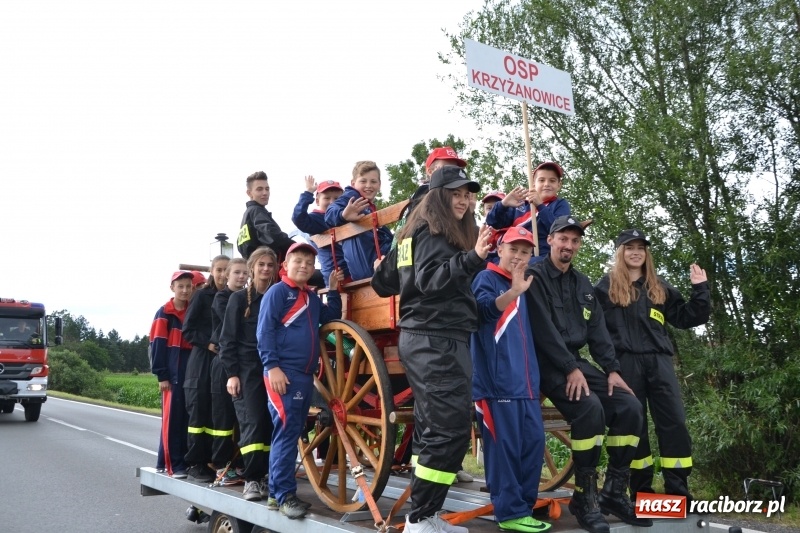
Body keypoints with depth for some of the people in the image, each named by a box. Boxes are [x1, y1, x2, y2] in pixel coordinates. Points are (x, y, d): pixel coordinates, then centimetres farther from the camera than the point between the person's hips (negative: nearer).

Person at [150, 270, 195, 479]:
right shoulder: (164, 313, -1)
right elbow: (157, 346, -6)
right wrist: (161, 375, -11)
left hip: (191, 373, 5)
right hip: (173, 375, -5)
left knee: (188, 419, 7)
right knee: (172, 419, -3)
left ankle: (186, 461, 15)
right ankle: (173, 464, 2)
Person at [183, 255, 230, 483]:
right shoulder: (202, 295, 1)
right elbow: (187, 330, -3)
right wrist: (208, 343, -15)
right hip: (202, 362, -3)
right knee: (199, 413, -1)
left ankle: (212, 461, 12)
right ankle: (195, 463, 7)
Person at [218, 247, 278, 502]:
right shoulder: (239, 298, 3)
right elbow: (228, 339, 0)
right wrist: (232, 373, -8)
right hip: (247, 369, -3)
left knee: (269, 424, 2)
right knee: (252, 423, -8)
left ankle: (263, 476, 12)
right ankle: (251, 479, 0)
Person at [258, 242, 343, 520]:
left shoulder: (312, 298, 18)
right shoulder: (277, 292, -3)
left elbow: (331, 318, 21)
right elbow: (265, 331, -10)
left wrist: (333, 290, 12)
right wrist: (271, 366, -18)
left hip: (306, 374, 8)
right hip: (284, 372, -8)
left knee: (294, 431, 12)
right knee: (287, 431, -11)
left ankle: (278, 486, 23)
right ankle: (285, 494, -7)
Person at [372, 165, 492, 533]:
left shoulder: (414, 232, 20)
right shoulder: (433, 232, -7)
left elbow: (383, 282, 22)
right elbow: (430, 279, -24)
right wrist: (473, 257, -33)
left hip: (423, 338, 10)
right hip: (438, 340, -10)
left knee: (432, 428, 12)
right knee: (451, 429, -10)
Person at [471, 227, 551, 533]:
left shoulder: (522, 285, 21)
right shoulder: (486, 278, -2)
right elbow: (485, 309, -25)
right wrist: (512, 293, -41)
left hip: (526, 381, 8)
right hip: (498, 380, -8)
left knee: (533, 442, 8)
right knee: (504, 446, -6)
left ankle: (524, 506, 19)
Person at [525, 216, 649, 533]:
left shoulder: (583, 284, 18)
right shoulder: (536, 277, -7)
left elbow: (598, 330, 12)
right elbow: (544, 329, -17)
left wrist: (612, 369, -1)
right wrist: (570, 369, -21)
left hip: (576, 361, 8)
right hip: (549, 363, -8)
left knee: (629, 407, -8)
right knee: (590, 407, -30)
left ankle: (614, 493, 3)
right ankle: (584, 496, -15)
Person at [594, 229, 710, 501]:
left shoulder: (659, 287, 17)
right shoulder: (607, 286, 7)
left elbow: (685, 318, 16)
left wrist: (700, 289, 8)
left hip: (659, 360, 3)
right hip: (625, 362, -3)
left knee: (674, 422, -3)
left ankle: (678, 492, 6)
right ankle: (641, 491, 13)